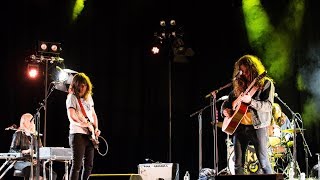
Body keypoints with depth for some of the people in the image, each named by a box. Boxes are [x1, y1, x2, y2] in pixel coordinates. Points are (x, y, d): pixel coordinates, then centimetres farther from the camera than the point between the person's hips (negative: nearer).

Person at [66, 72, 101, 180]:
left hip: (90, 135, 8)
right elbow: (72, 116, -20)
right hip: (78, 134, -8)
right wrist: (87, 125, -21)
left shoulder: (88, 97, 16)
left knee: (89, 166, 9)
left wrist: (96, 128, 7)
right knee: (77, 165, -10)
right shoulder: (72, 97, -7)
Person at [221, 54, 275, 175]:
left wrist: (250, 101, -27)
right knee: (238, 164, 6)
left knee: (264, 162, -8)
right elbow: (227, 101, 25)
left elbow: (268, 106, -13)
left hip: (257, 126, -5)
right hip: (239, 125, 6)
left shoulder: (266, 83, -1)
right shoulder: (239, 85, 15)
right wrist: (225, 110, 2)